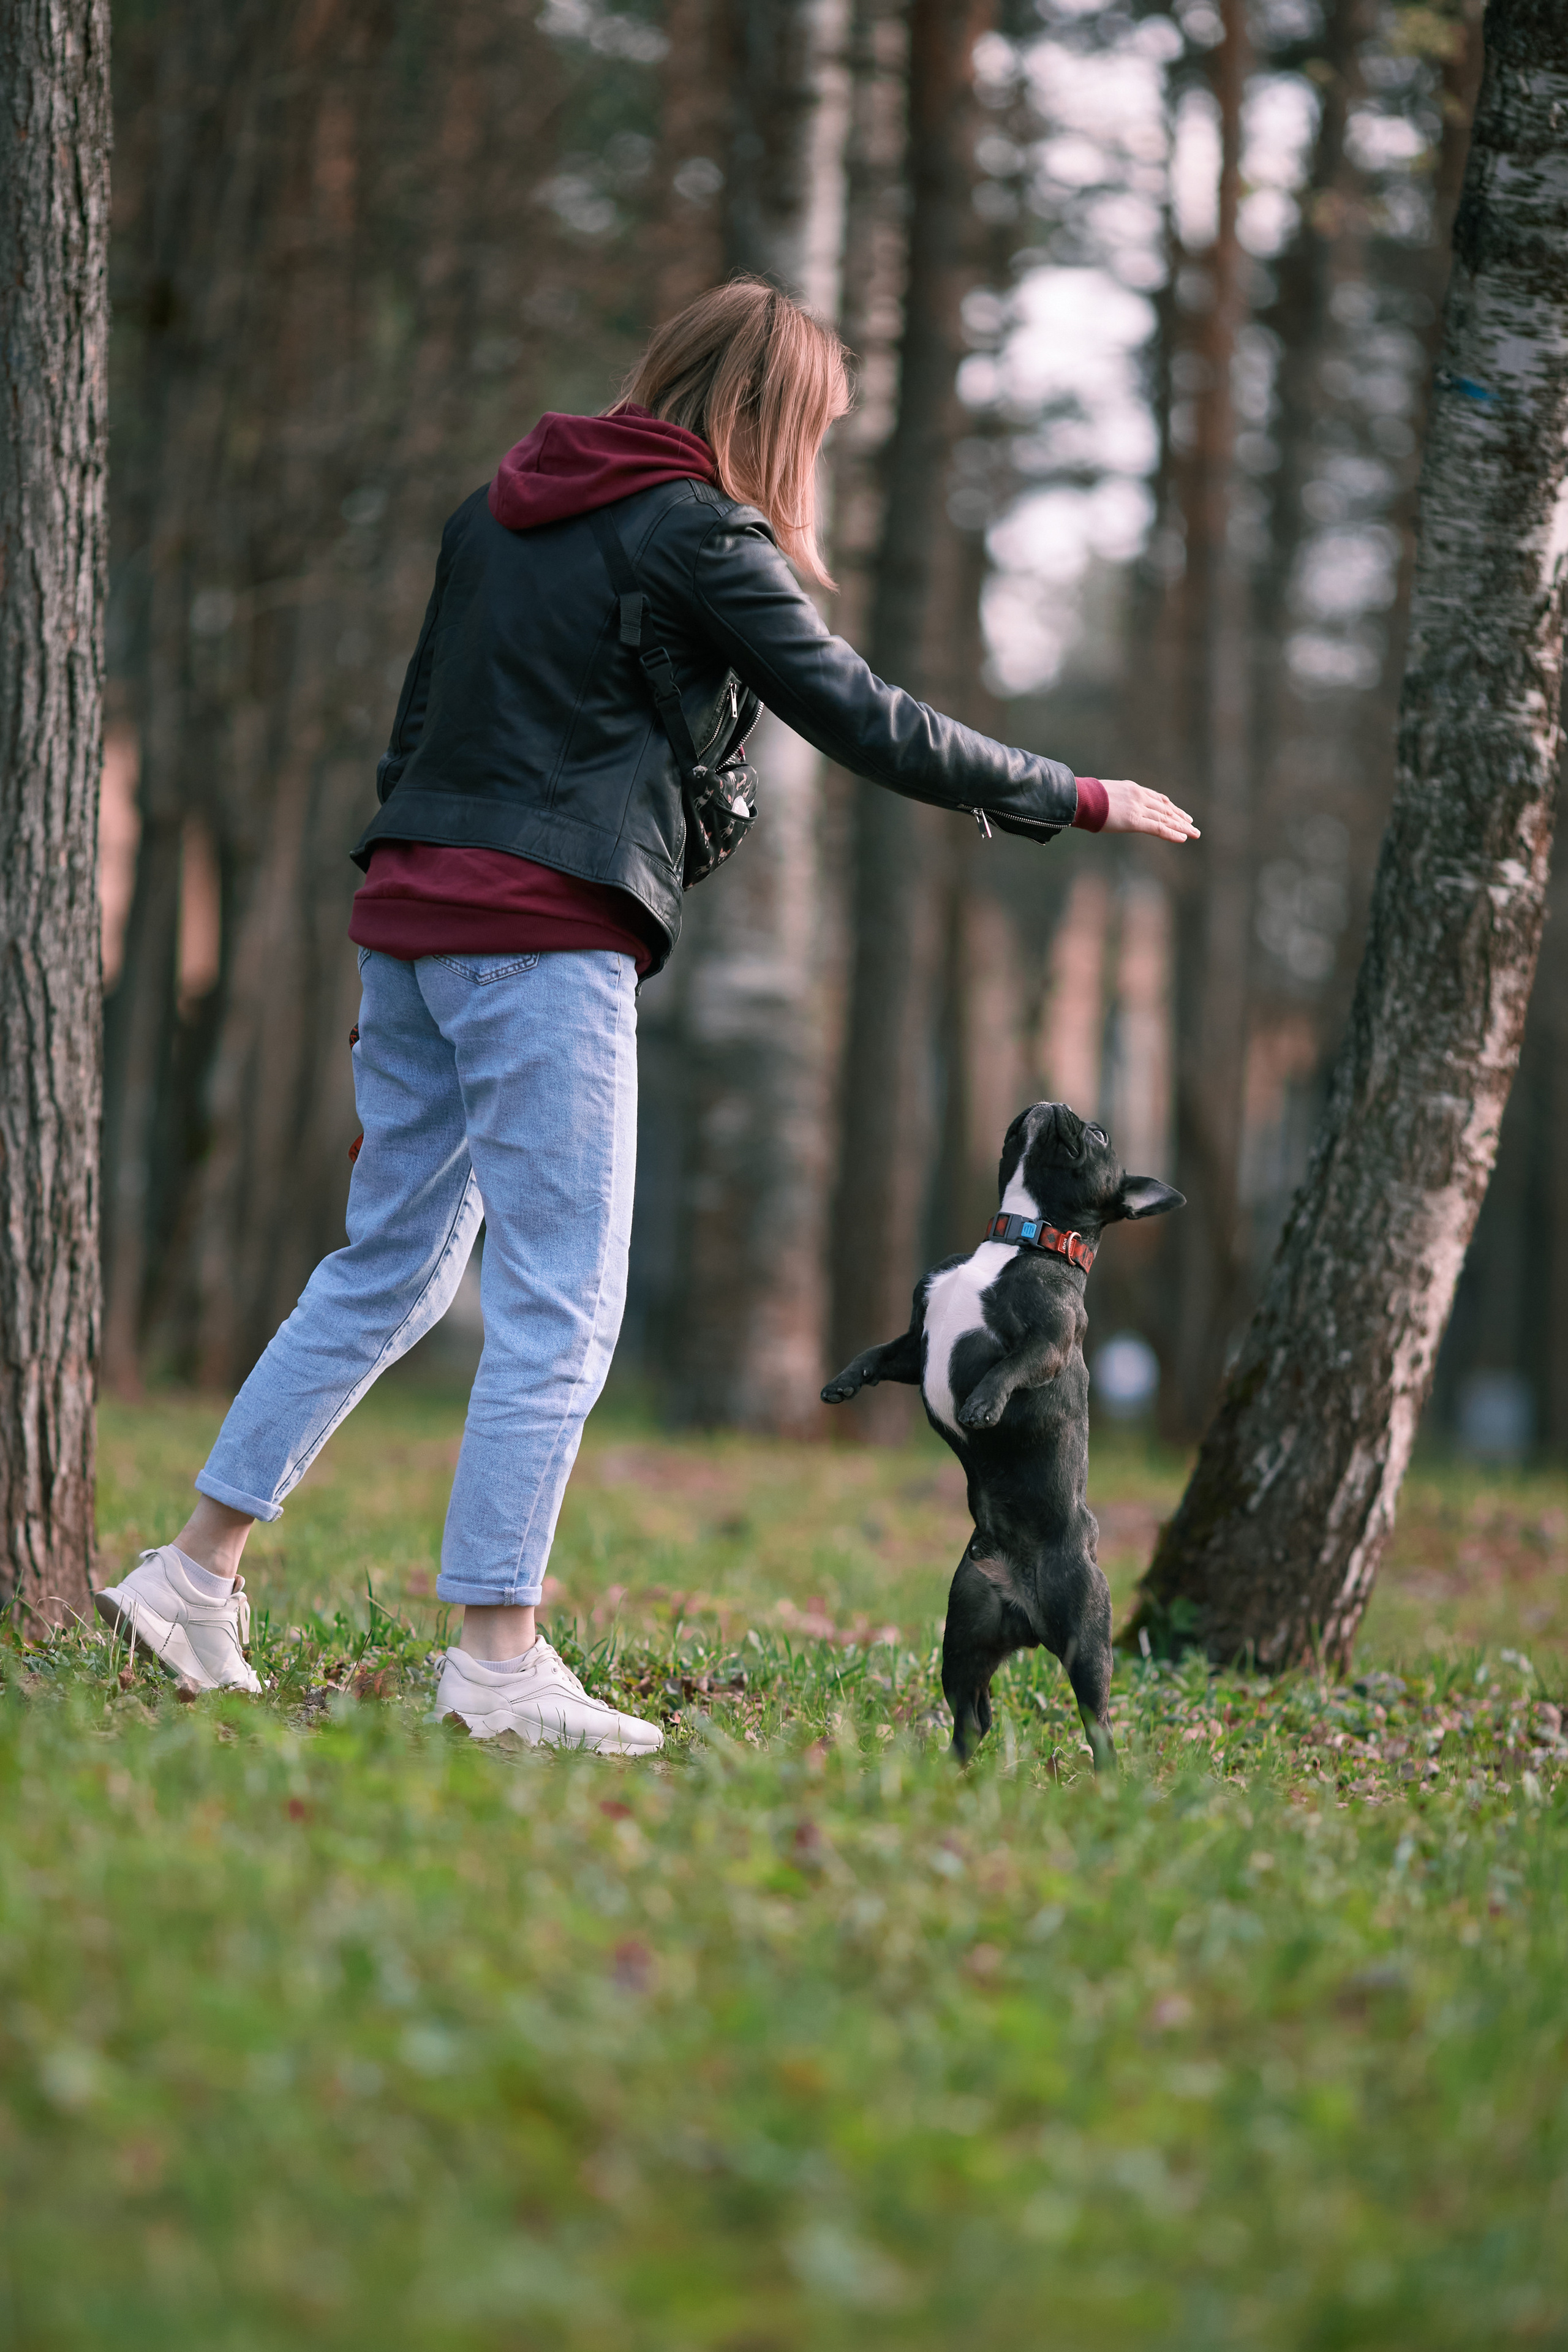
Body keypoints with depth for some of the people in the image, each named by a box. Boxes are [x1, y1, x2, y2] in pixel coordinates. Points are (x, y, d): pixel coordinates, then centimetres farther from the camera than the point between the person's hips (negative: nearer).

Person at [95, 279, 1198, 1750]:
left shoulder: (502, 507, 18)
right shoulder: (698, 530, -6)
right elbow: (862, 721, -8)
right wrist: (1080, 800, 1)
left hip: (412, 917, 8)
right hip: (546, 938, -8)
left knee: (390, 1266, 16)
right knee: (562, 1304, -5)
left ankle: (192, 1574, 16)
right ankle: (498, 1660, -6)